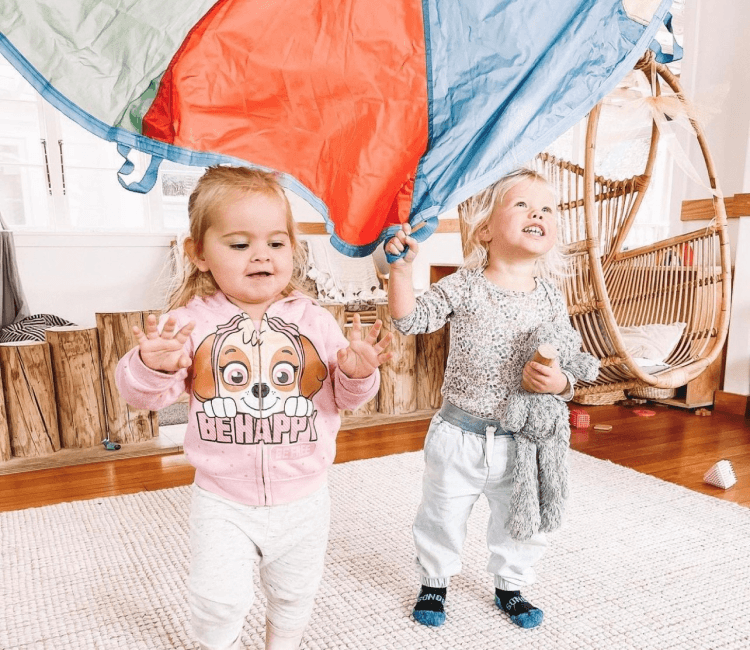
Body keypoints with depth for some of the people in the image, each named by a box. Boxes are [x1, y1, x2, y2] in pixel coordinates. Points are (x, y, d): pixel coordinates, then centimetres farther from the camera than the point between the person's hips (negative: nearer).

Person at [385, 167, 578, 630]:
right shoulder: (464, 287, -9)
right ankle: (435, 583, 43)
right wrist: (403, 266, -22)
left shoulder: (551, 300, -3)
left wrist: (558, 382, -20)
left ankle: (511, 587, 46)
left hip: (521, 441, 2)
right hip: (460, 435, -1)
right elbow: (411, 319, -12)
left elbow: (569, 372, 2)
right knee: (442, 517, 16)